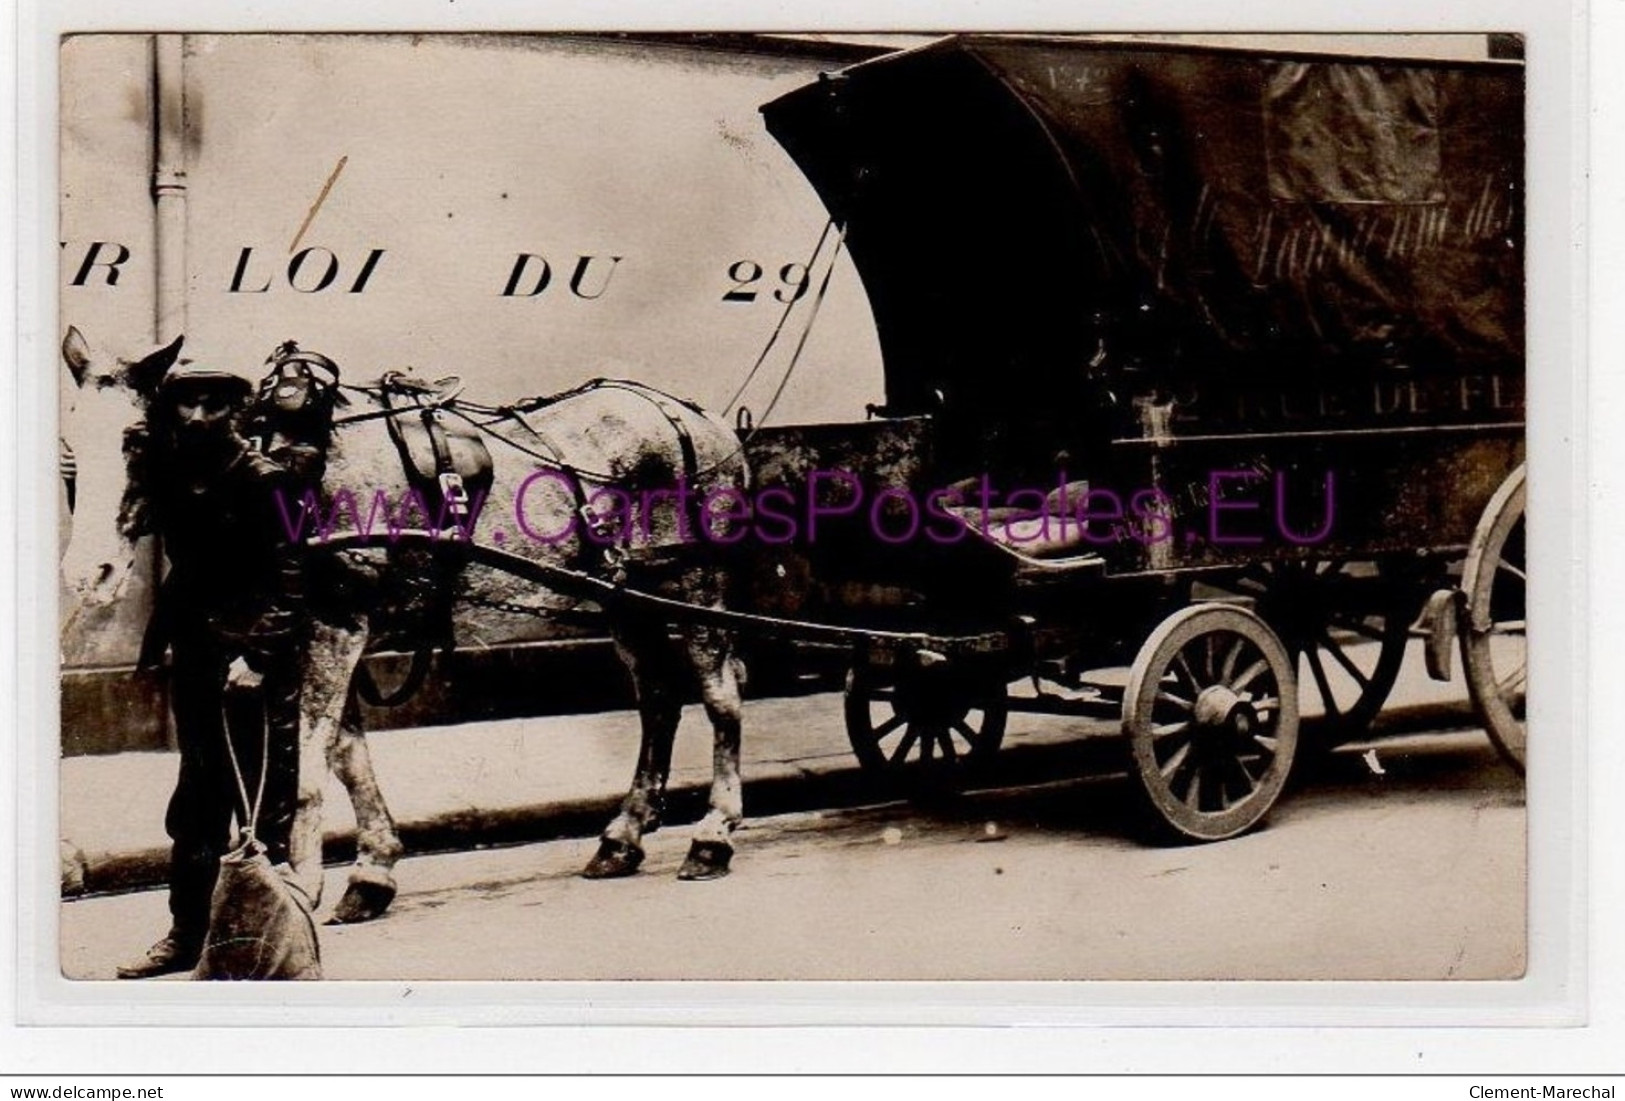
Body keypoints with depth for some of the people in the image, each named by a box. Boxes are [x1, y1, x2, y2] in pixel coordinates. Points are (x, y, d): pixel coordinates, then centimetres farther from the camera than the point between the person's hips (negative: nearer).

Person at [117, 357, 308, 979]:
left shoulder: (262, 479, -10)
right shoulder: (175, 475, 10)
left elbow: (289, 578, -14)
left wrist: (257, 655, -21)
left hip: (257, 670, -7)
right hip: (197, 661, 7)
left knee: (263, 808, 0)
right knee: (195, 809, 15)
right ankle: (186, 935, 25)